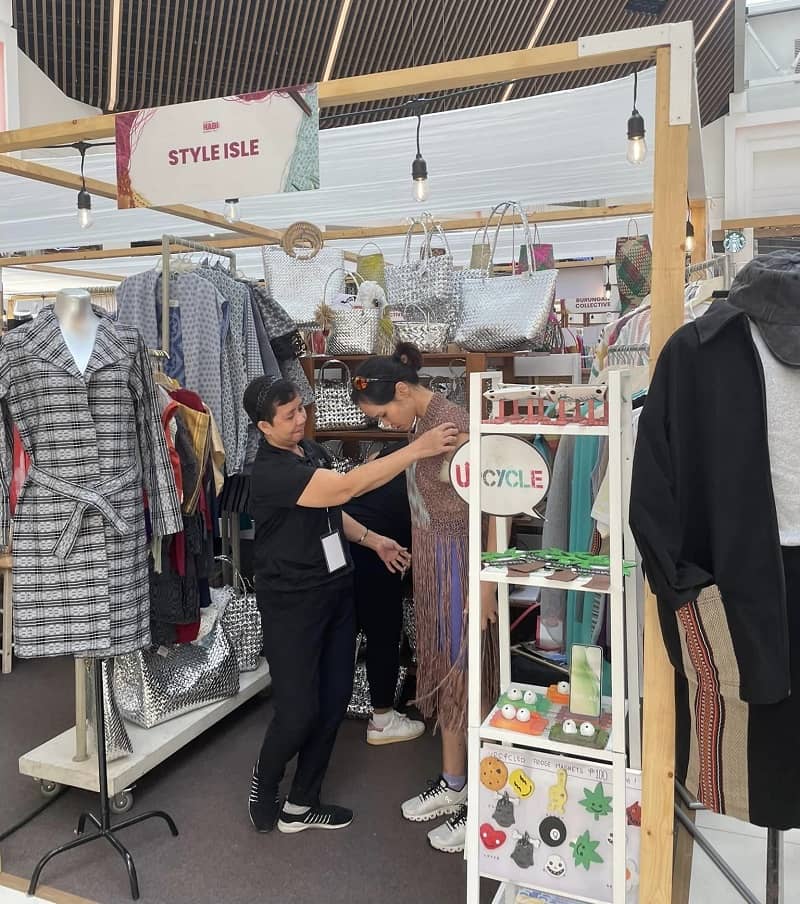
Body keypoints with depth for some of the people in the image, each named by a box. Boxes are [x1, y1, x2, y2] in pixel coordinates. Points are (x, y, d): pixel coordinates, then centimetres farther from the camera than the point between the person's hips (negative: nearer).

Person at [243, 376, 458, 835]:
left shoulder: (313, 450, 5)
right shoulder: (271, 471, -23)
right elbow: (346, 487, -34)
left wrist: (374, 541, 8)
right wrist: (418, 449, -36)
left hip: (336, 590, 8)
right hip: (292, 603, -8)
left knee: (335, 700, 11)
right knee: (299, 710, -1)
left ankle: (301, 804, 28)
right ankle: (265, 783, 31)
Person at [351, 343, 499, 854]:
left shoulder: (453, 424, -20)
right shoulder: (420, 425, 7)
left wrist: (485, 585, -20)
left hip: (462, 563, -9)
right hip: (432, 563, 9)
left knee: (465, 673, 2)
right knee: (442, 670, 17)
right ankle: (452, 783, 33)